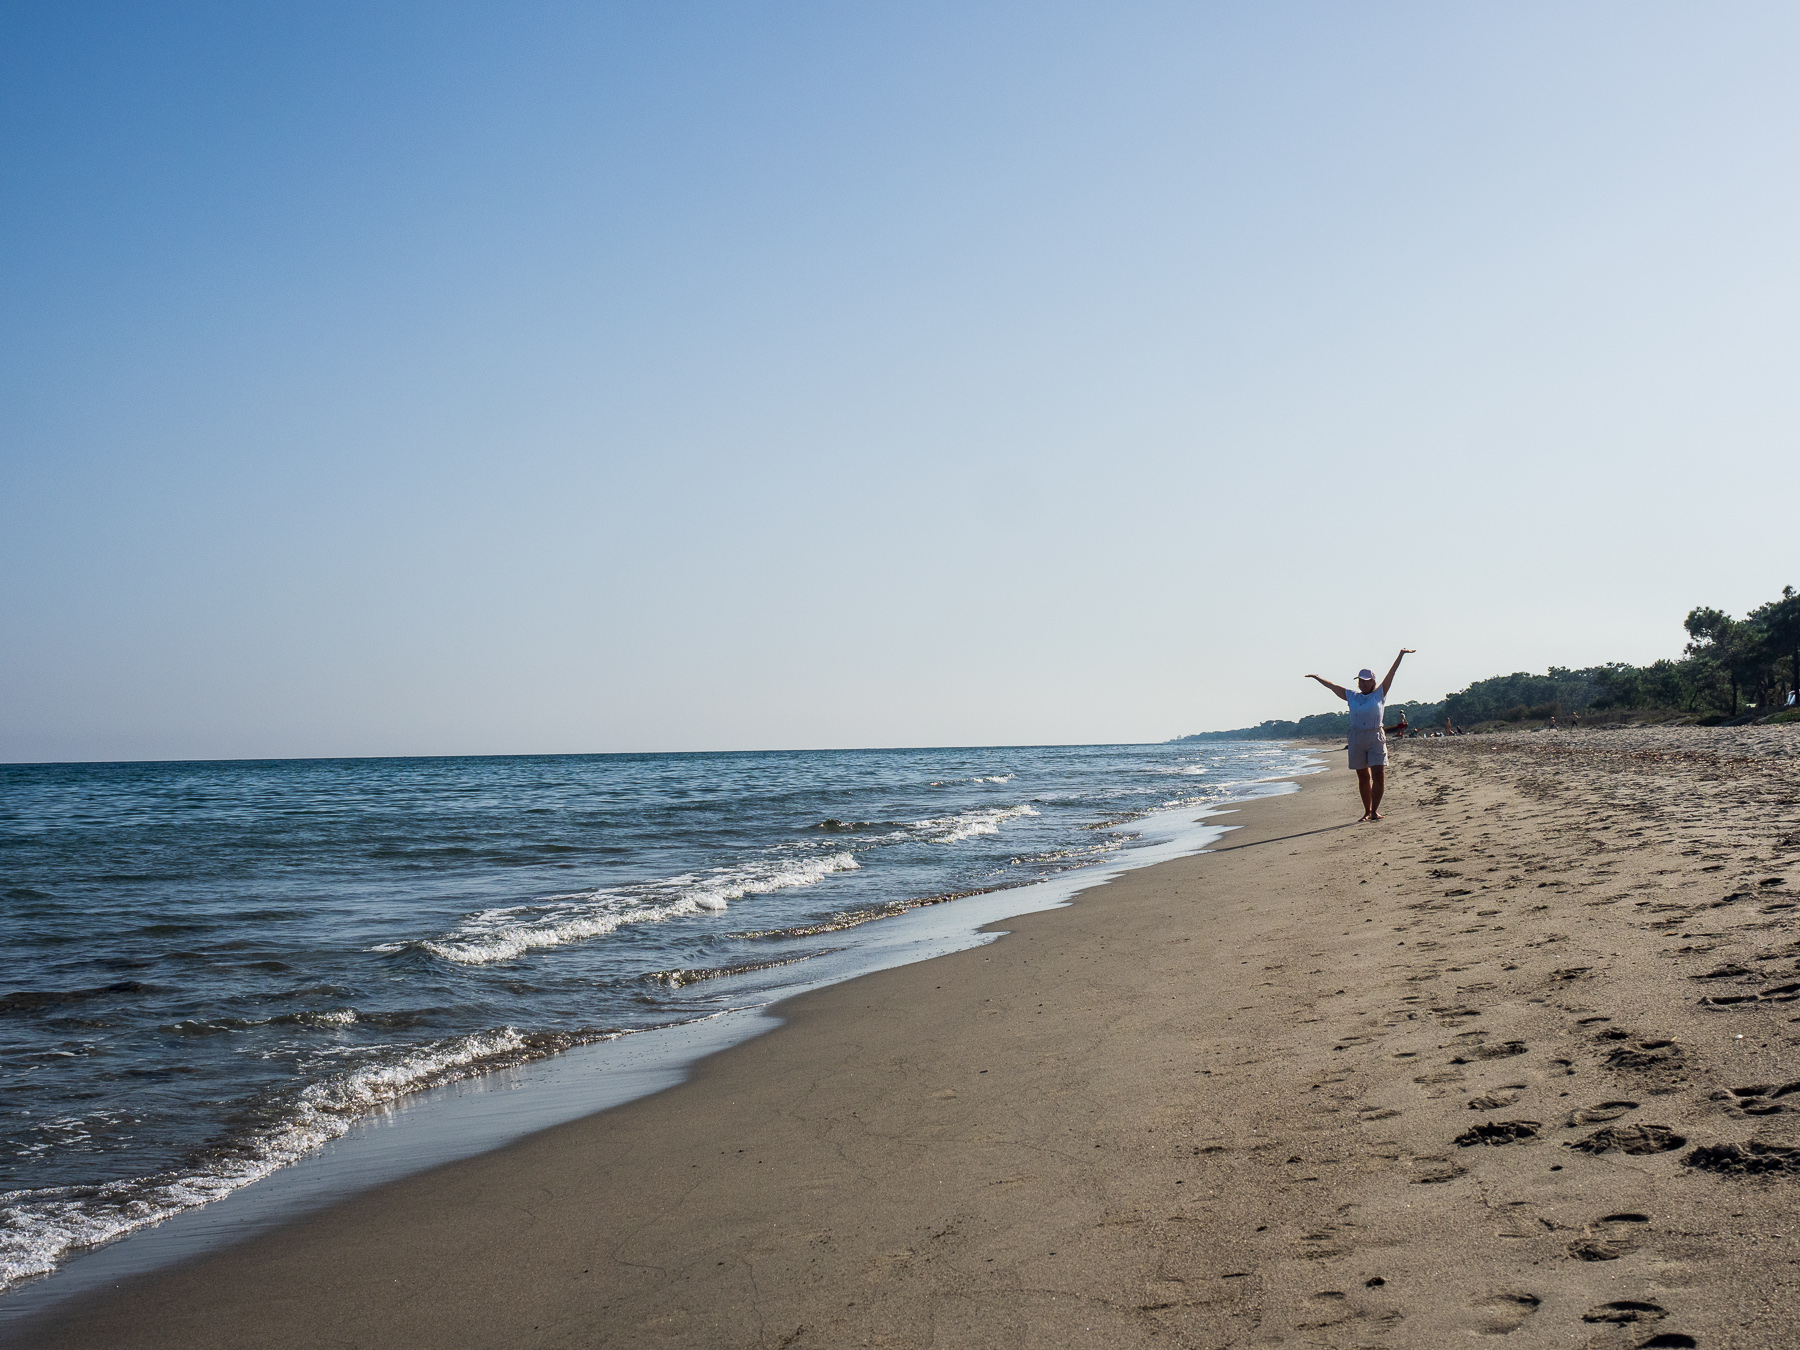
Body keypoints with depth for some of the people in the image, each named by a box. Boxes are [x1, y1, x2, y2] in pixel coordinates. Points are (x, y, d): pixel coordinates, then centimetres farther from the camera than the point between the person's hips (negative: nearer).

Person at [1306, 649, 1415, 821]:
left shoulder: (1379, 694, 5)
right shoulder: (1352, 696, 11)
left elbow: (1391, 674, 0)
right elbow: (1332, 686, 21)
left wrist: (1401, 655, -6)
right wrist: (1317, 678, 30)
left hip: (1376, 738, -2)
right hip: (1356, 739, 2)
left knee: (1379, 774, -10)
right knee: (1363, 777, 6)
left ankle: (1375, 810, -2)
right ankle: (1367, 812, 12)